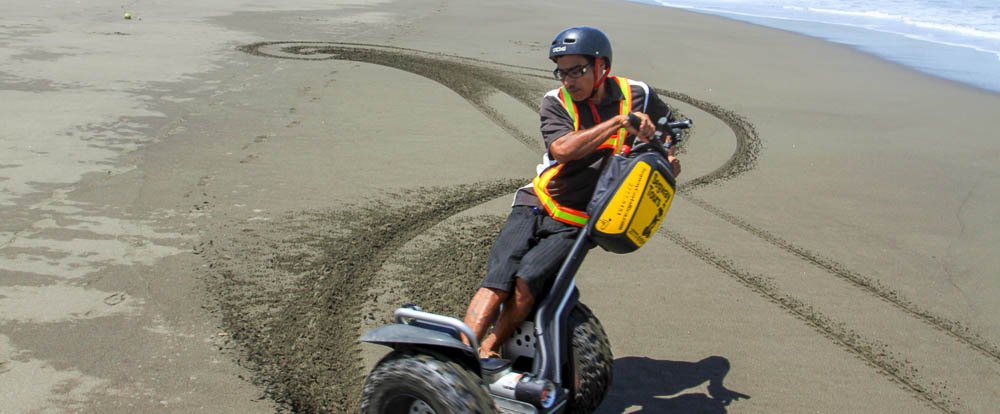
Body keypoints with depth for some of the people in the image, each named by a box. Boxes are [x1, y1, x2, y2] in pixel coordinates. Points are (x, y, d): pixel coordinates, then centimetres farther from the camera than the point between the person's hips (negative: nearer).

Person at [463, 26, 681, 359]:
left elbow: (667, 126, 25)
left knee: (527, 279, -25)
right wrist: (619, 121, -25)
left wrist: (668, 157, 5)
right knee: (498, 280, -20)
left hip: (576, 223, -1)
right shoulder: (555, 103, -1)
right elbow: (563, 148, -21)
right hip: (534, 206, 1)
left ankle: (488, 352, -12)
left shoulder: (636, 95, 3)